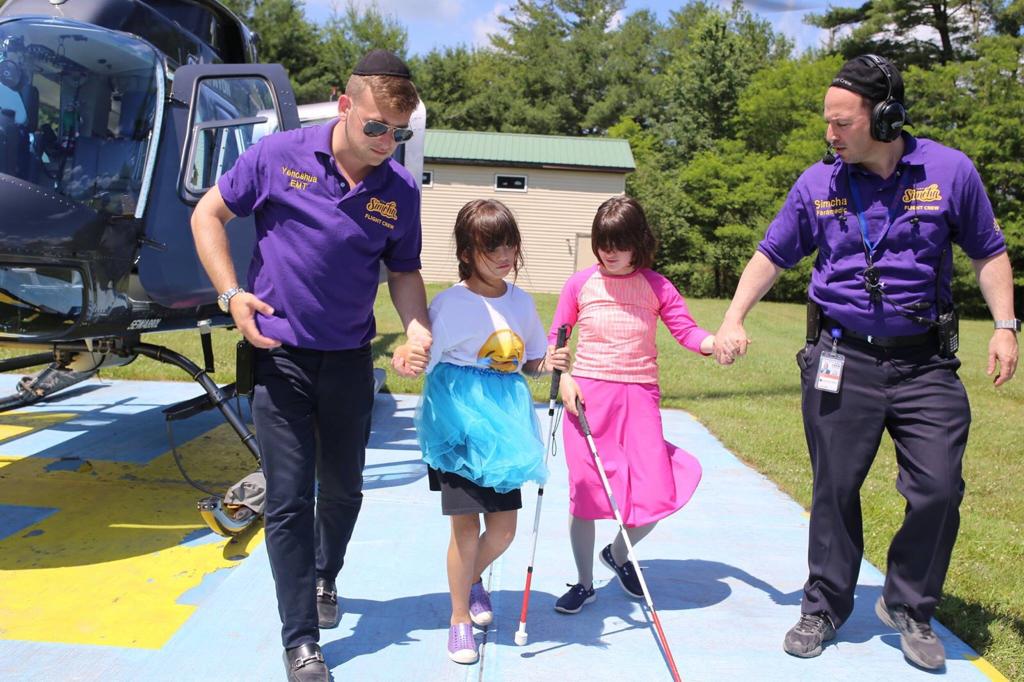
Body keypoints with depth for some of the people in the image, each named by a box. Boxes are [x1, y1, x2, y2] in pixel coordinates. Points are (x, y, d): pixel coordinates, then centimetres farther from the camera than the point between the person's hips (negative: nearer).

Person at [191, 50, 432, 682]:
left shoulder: (401, 190, -4)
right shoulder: (279, 155, -9)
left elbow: (404, 272, 6)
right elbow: (209, 214, 1)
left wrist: (419, 329, -14)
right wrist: (232, 293, -10)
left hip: (349, 359, 3)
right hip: (279, 354, -2)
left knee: (343, 490, 17)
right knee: (289, 500, -1)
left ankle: (325, 576, 48)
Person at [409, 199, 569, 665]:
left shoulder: (521, 302, 5)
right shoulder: (450, 304, -11)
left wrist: (549, 363, -6)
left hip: (502, 427, 5)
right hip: (459, 427, -5)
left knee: (504, 527, 9)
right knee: (466, 525, -1)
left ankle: (472, 578, 42)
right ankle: (459, 617, 22)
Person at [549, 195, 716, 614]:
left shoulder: (657, 287, 3)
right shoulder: (580, 284, 3)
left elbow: (687, 332, -4)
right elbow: (555, 340, 8)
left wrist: (717, 342, -24)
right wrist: (563, 379, -7)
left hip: (639, 395, 1)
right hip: (587, 394, 0)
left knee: (657, 496, -4)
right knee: (585, 493, 2)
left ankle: (618, 554, 28)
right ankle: (584, 583, 22)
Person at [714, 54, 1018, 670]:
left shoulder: (950, 171, -3)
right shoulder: (818, 184, -1)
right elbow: (772, 255, 8)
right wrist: (734, 319, -2)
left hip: (926, 363, 0)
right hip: (841, 360, 0)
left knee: (939, 491, 0)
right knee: (836, 489, 6)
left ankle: (909, 608, 23)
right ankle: (825, 608, 24)